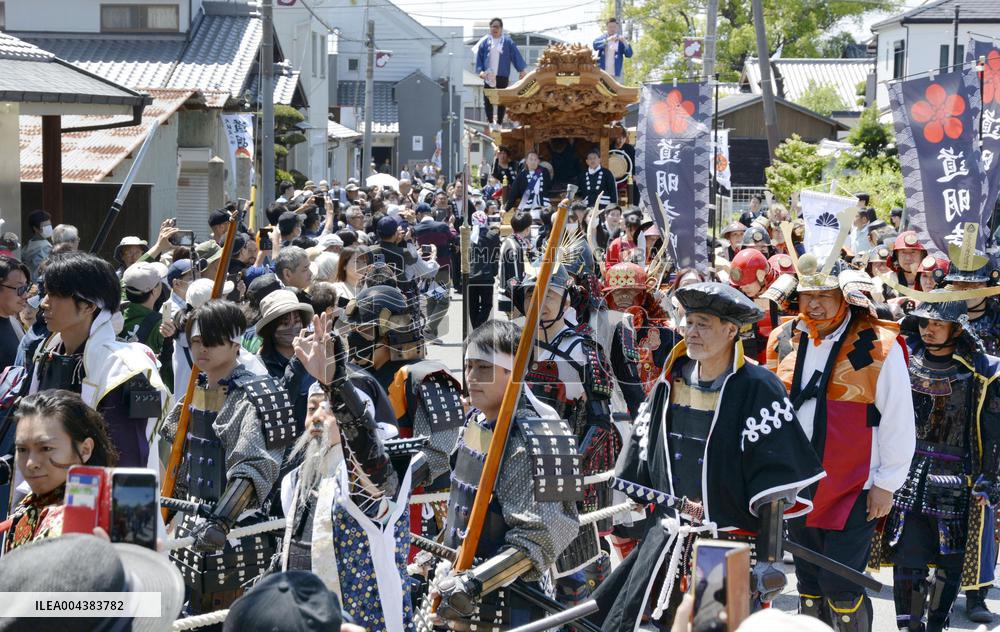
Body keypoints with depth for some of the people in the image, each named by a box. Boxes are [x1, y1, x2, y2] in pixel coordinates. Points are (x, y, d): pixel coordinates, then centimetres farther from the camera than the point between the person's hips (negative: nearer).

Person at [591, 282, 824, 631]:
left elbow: (774, 485, -14)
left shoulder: (758, 389, -11)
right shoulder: (671, 381, 8)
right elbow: (641, 446, 19)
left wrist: (769, 560, -17)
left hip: (732, 538, -5)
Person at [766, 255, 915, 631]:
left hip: (853, 493, -5)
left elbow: (898, 423, -8)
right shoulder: (783, 341, 5)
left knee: (842, 592, -7)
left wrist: (886, 484, -7)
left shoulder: (878, 346, -11)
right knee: (809, 588, 14)